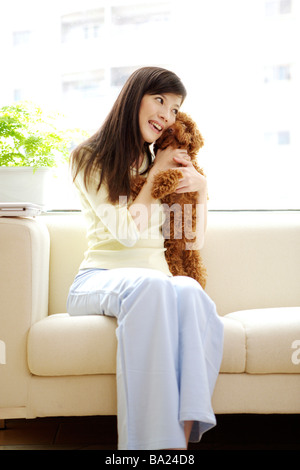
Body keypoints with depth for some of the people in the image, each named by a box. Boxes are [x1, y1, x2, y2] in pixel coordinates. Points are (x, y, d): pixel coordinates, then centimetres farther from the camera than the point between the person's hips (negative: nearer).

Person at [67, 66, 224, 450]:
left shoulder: (165, 166, 22)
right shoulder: (89, 159, 6)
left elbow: (193, 240, 22)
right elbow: (125, 231, -5)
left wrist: (201, 186, 8)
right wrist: (154, 175, 2)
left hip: (155, 282, 4)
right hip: (100, 278, -3)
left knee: (189, 291, -34)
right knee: (150, 285, -39)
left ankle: (183, 433, -39)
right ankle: (153, 440, -39)